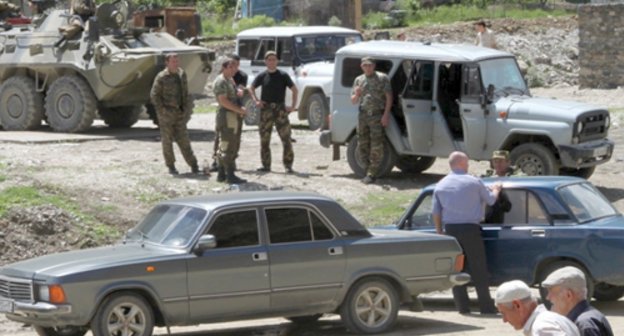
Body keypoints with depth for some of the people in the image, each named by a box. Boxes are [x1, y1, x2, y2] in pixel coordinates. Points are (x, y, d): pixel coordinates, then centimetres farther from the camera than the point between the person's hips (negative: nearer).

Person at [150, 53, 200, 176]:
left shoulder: (182, 74, 8)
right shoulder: (161, 77, -9)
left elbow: (186, 93, 16)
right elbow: (154, 95, -7)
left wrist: (187, 108, 9)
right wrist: (162, 109, -11)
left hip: (180, 113, 4)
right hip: (166, 114, -4)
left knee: (183, 139, 4)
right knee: (167, 140, 3)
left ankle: (193, 165, 4)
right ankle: (171, 166, 11)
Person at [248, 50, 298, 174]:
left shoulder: (283, 75, -1)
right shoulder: (262, 76, 5)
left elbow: (294, 89, 2)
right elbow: (251, 88, 15)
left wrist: (293, 106, -5)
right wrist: (256, 101, 0)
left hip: (280, 108, -2)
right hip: (266, 109, 2)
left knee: (286, 138, -6)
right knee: (264, 139, 5)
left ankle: (288, 165, -1)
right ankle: (266, 165, 13)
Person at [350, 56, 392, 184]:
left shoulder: (382, 78, 1)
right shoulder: (359, 80, 15)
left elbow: (389, 97, -4)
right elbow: (353, 101, 16)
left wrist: (386, 114, -14)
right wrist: (356, 94, -8)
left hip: (377, 115, -5)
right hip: (363, 115, 5)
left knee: (376, 146, -8)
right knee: (362, 145, 7)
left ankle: (372, 174, -7)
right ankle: (369, 169, 19)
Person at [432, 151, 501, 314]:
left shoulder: (440, 185, 7)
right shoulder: (474, 182, -4)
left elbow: (435, 213, 8)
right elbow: (490, 200, 8)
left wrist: (440, 232, 16)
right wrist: (496, 189, 28)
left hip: (451, 230, 3)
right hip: (470, 229, -3)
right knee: (478, 269, 1)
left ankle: (462, 306, 7)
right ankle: (486, 307, 2)